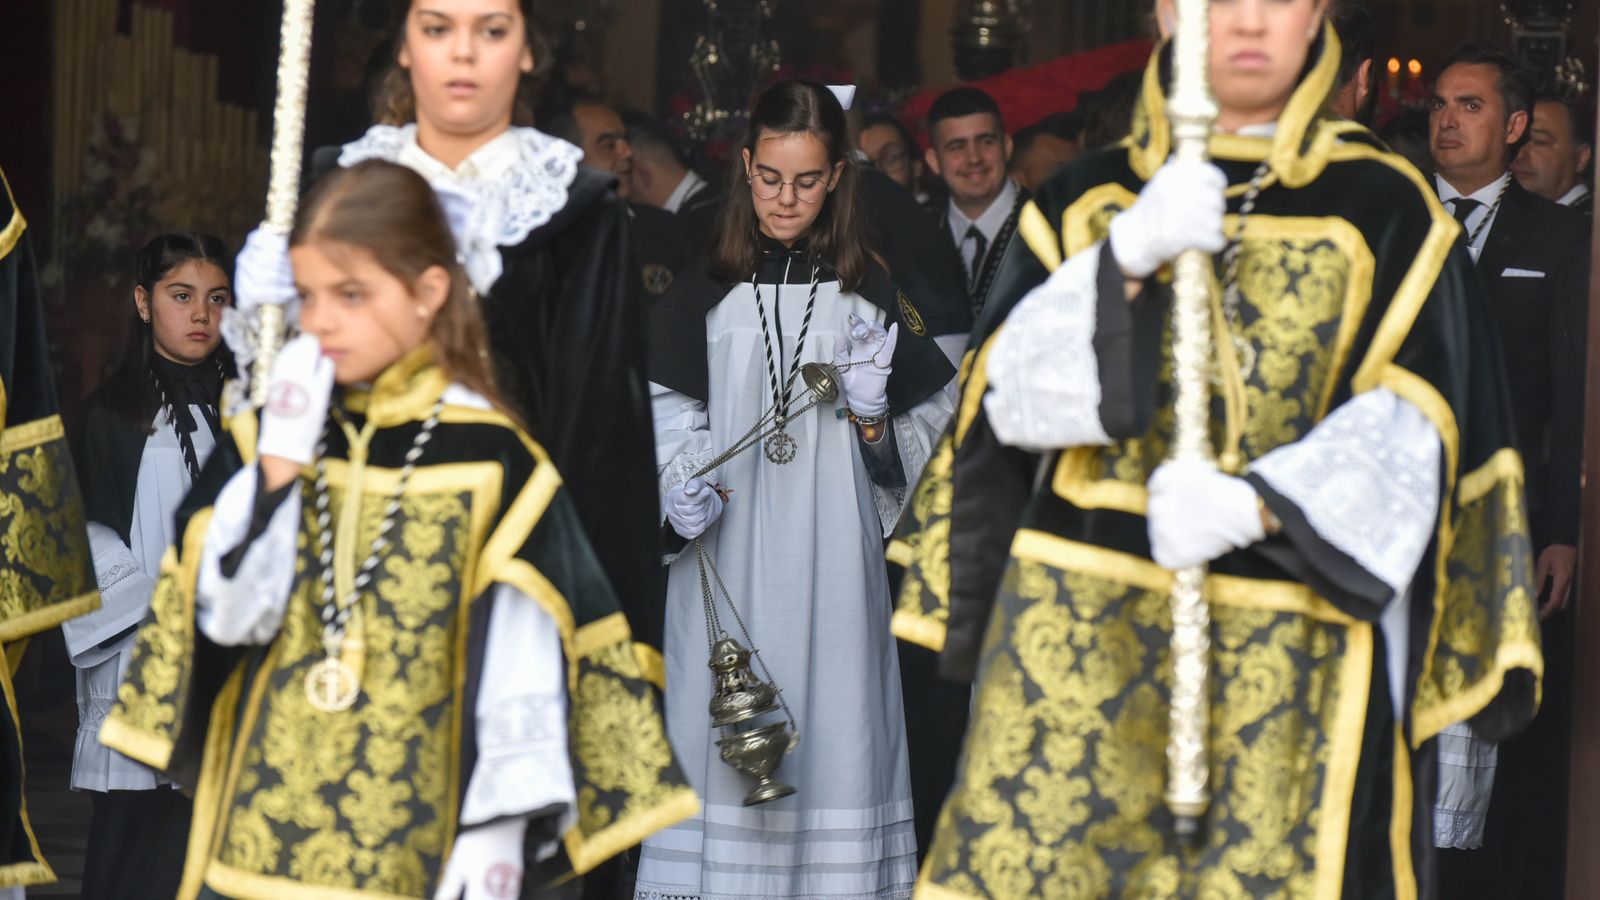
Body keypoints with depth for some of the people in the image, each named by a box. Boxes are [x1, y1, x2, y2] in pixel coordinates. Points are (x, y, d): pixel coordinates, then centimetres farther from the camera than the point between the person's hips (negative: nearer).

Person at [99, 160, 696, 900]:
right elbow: (229, 614, -3)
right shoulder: (266, 439, 5)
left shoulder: (491, 459, -6)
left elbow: (518, 665, -6)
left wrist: (497, 832, -10)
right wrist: (280, 458, -10)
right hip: (262, 827, 3)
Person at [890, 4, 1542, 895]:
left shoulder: (1384, 207, 2)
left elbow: (1404, 433, -7)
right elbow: (1013, 399, -2)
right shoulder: (1087, 199, 9)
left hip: (1292, 649, -2)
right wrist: (1128, 256, -17)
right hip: (1081, 633, 2)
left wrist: (1254, 503, -25)